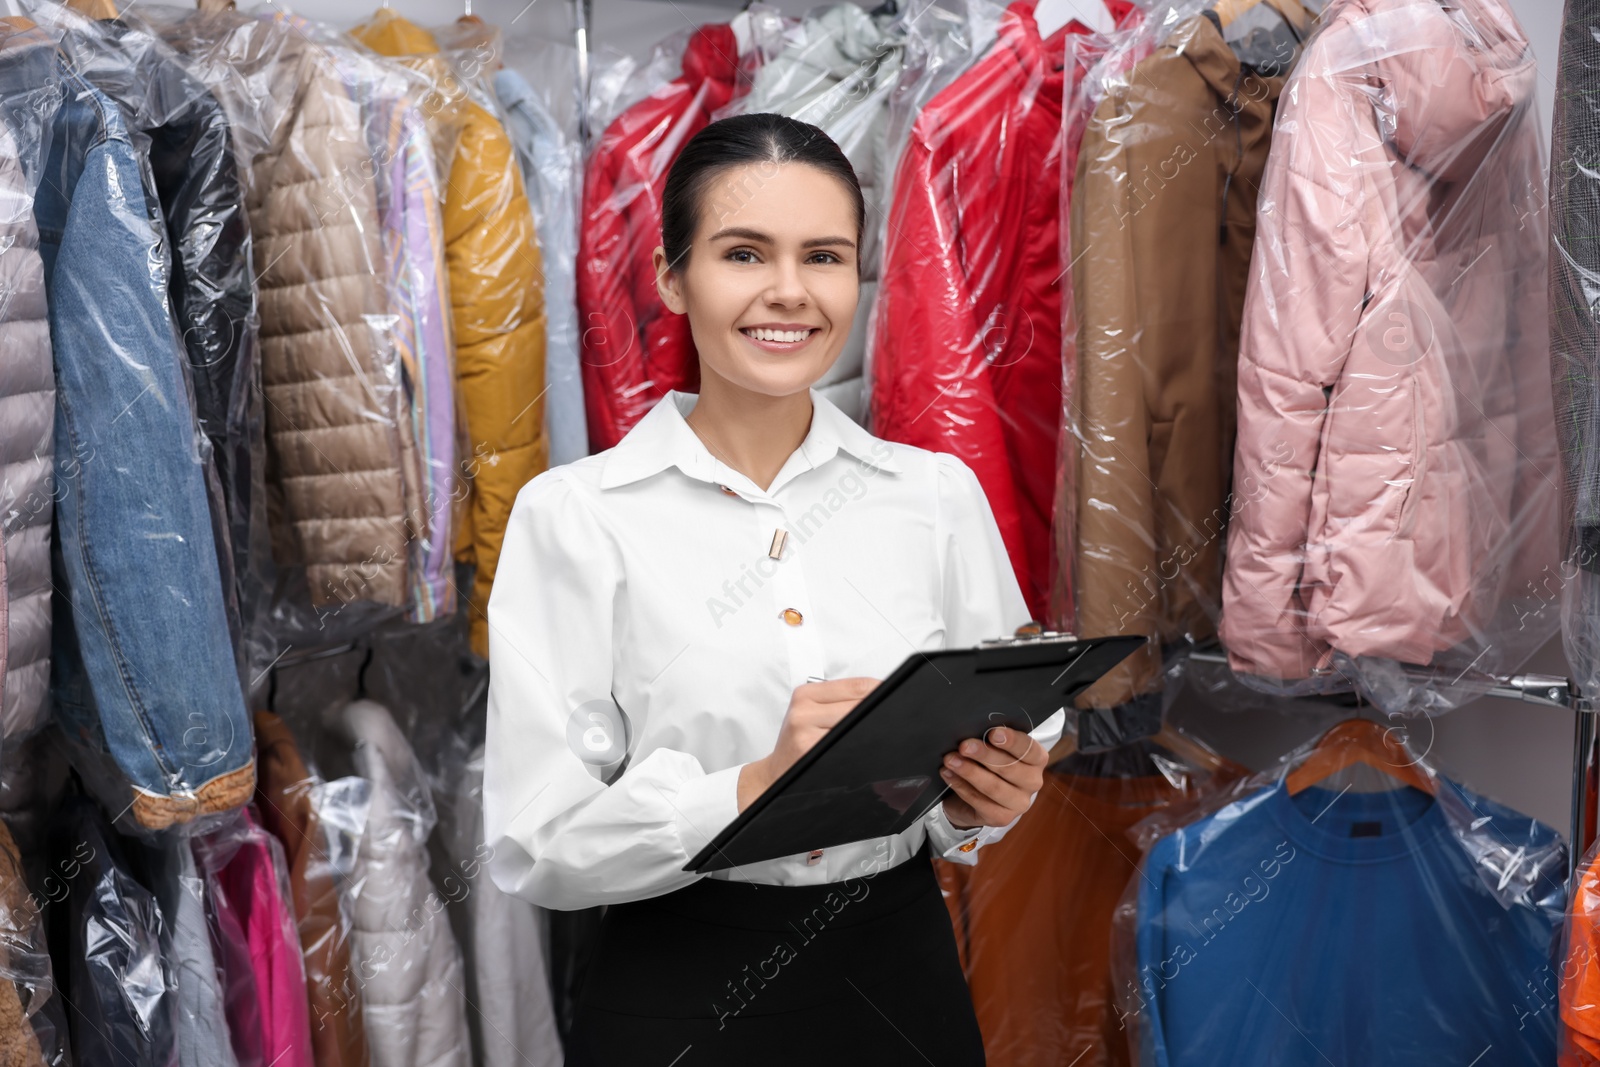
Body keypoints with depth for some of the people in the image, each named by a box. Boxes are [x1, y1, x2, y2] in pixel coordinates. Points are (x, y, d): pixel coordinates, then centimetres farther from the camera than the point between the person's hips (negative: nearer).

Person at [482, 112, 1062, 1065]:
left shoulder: (939, 494, -1)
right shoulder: (574, 514, -10)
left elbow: (1006, 752, 7)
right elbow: (536, 845, -13)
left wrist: (980, 800, -14)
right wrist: (754, 787, -25)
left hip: (904, 980, 3)